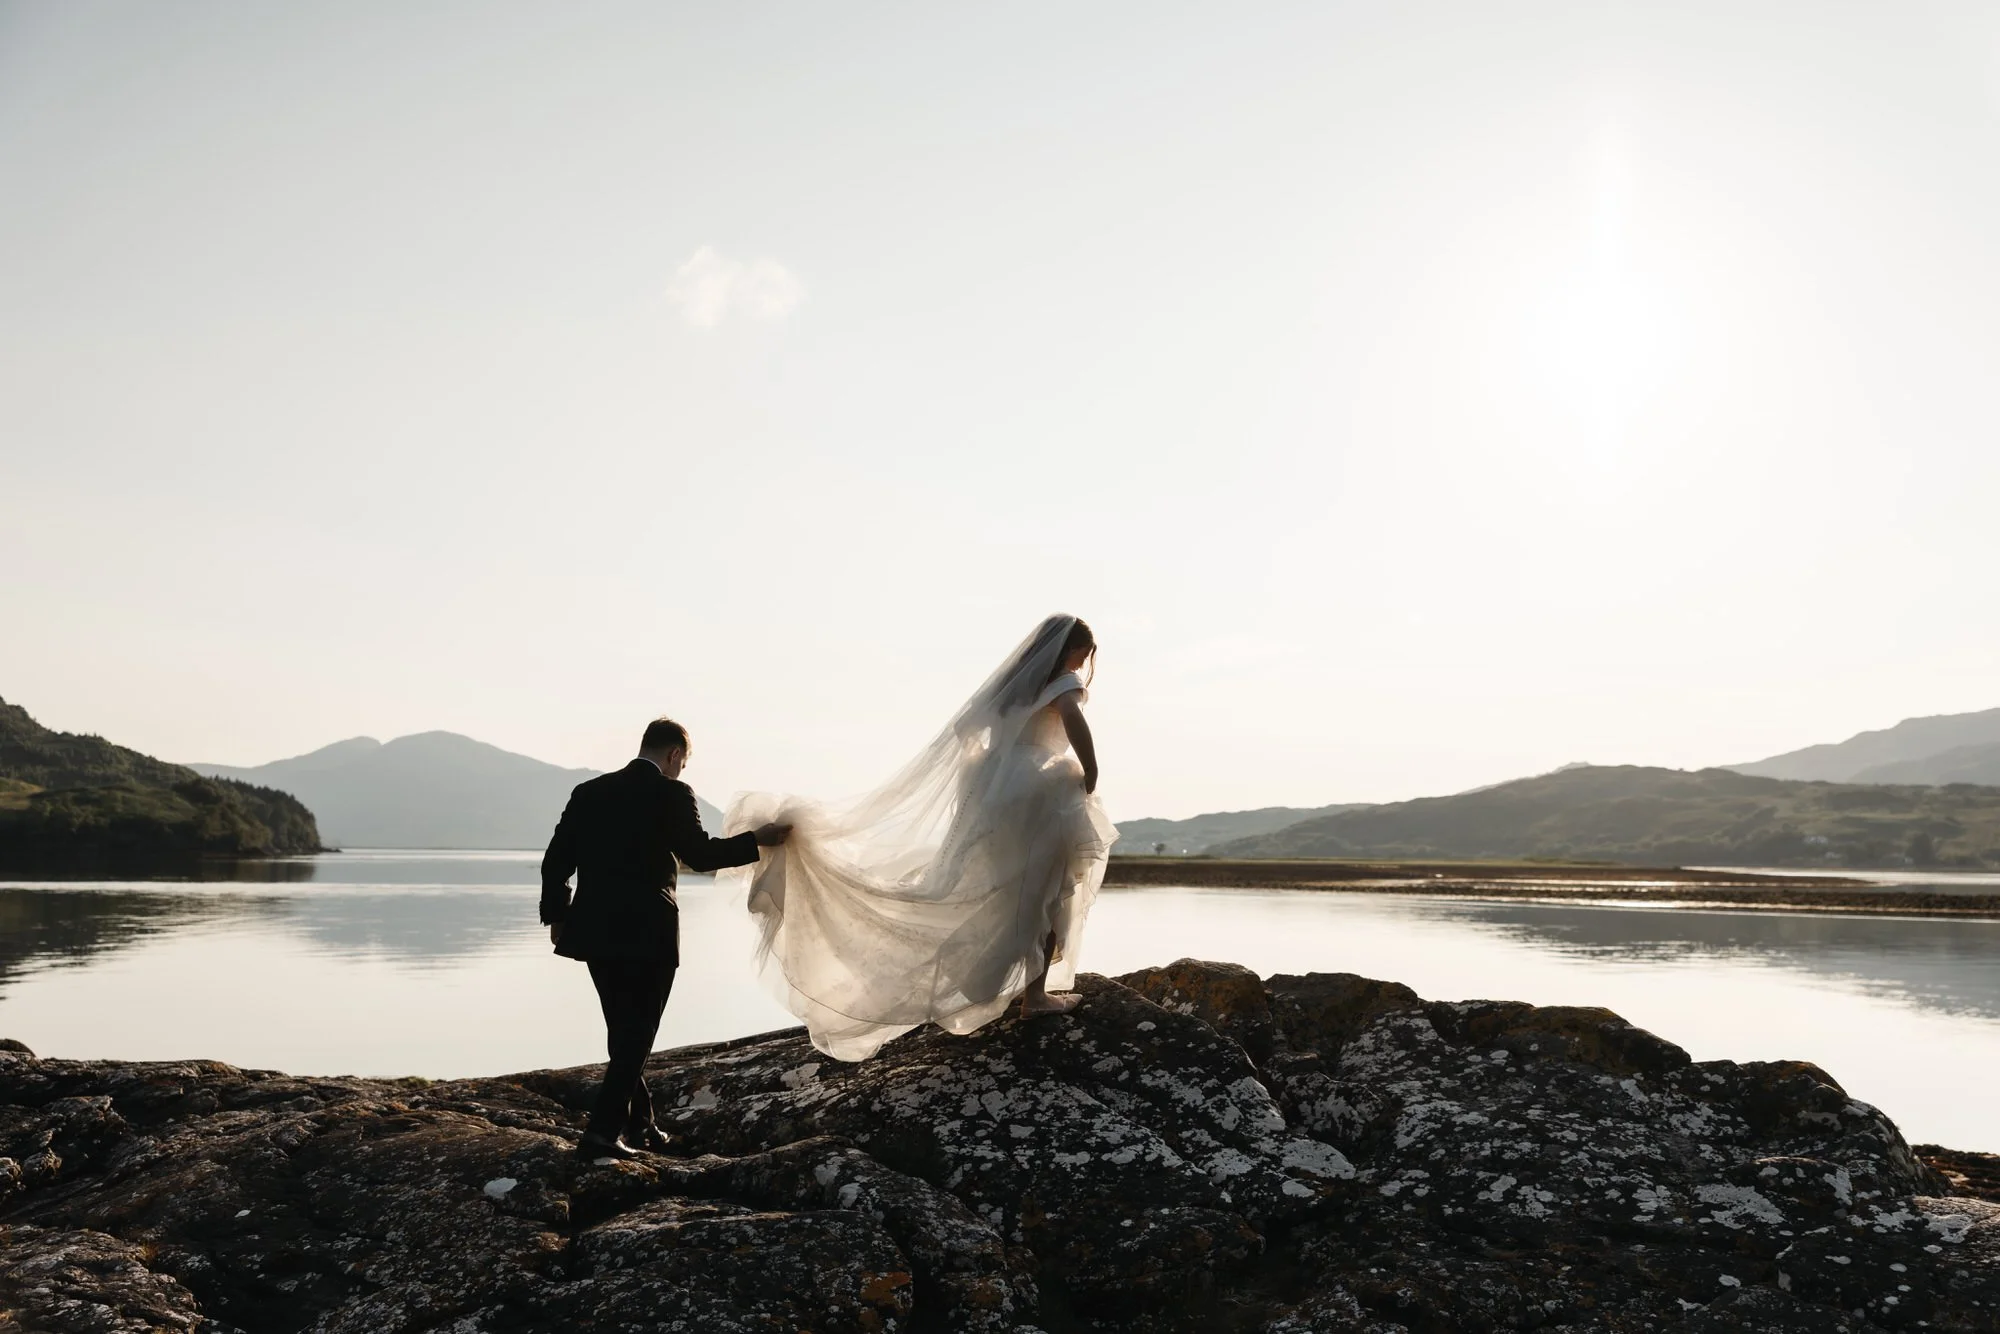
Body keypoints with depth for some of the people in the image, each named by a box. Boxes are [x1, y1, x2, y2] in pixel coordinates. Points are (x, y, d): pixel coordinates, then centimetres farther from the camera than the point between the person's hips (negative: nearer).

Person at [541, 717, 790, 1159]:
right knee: (636, 1035, 5)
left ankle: (638, 1125, 26)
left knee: (625, 1032, 18)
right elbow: (700, 855, -11)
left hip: (596, 931, 6)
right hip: (647, 934, -6)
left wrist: (556, 916, 16)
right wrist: (757, 839, 0)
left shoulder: (589, 792, 8)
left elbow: (555, 861, 6)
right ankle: (603, 1131, -2)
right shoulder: (672, 794, -8)